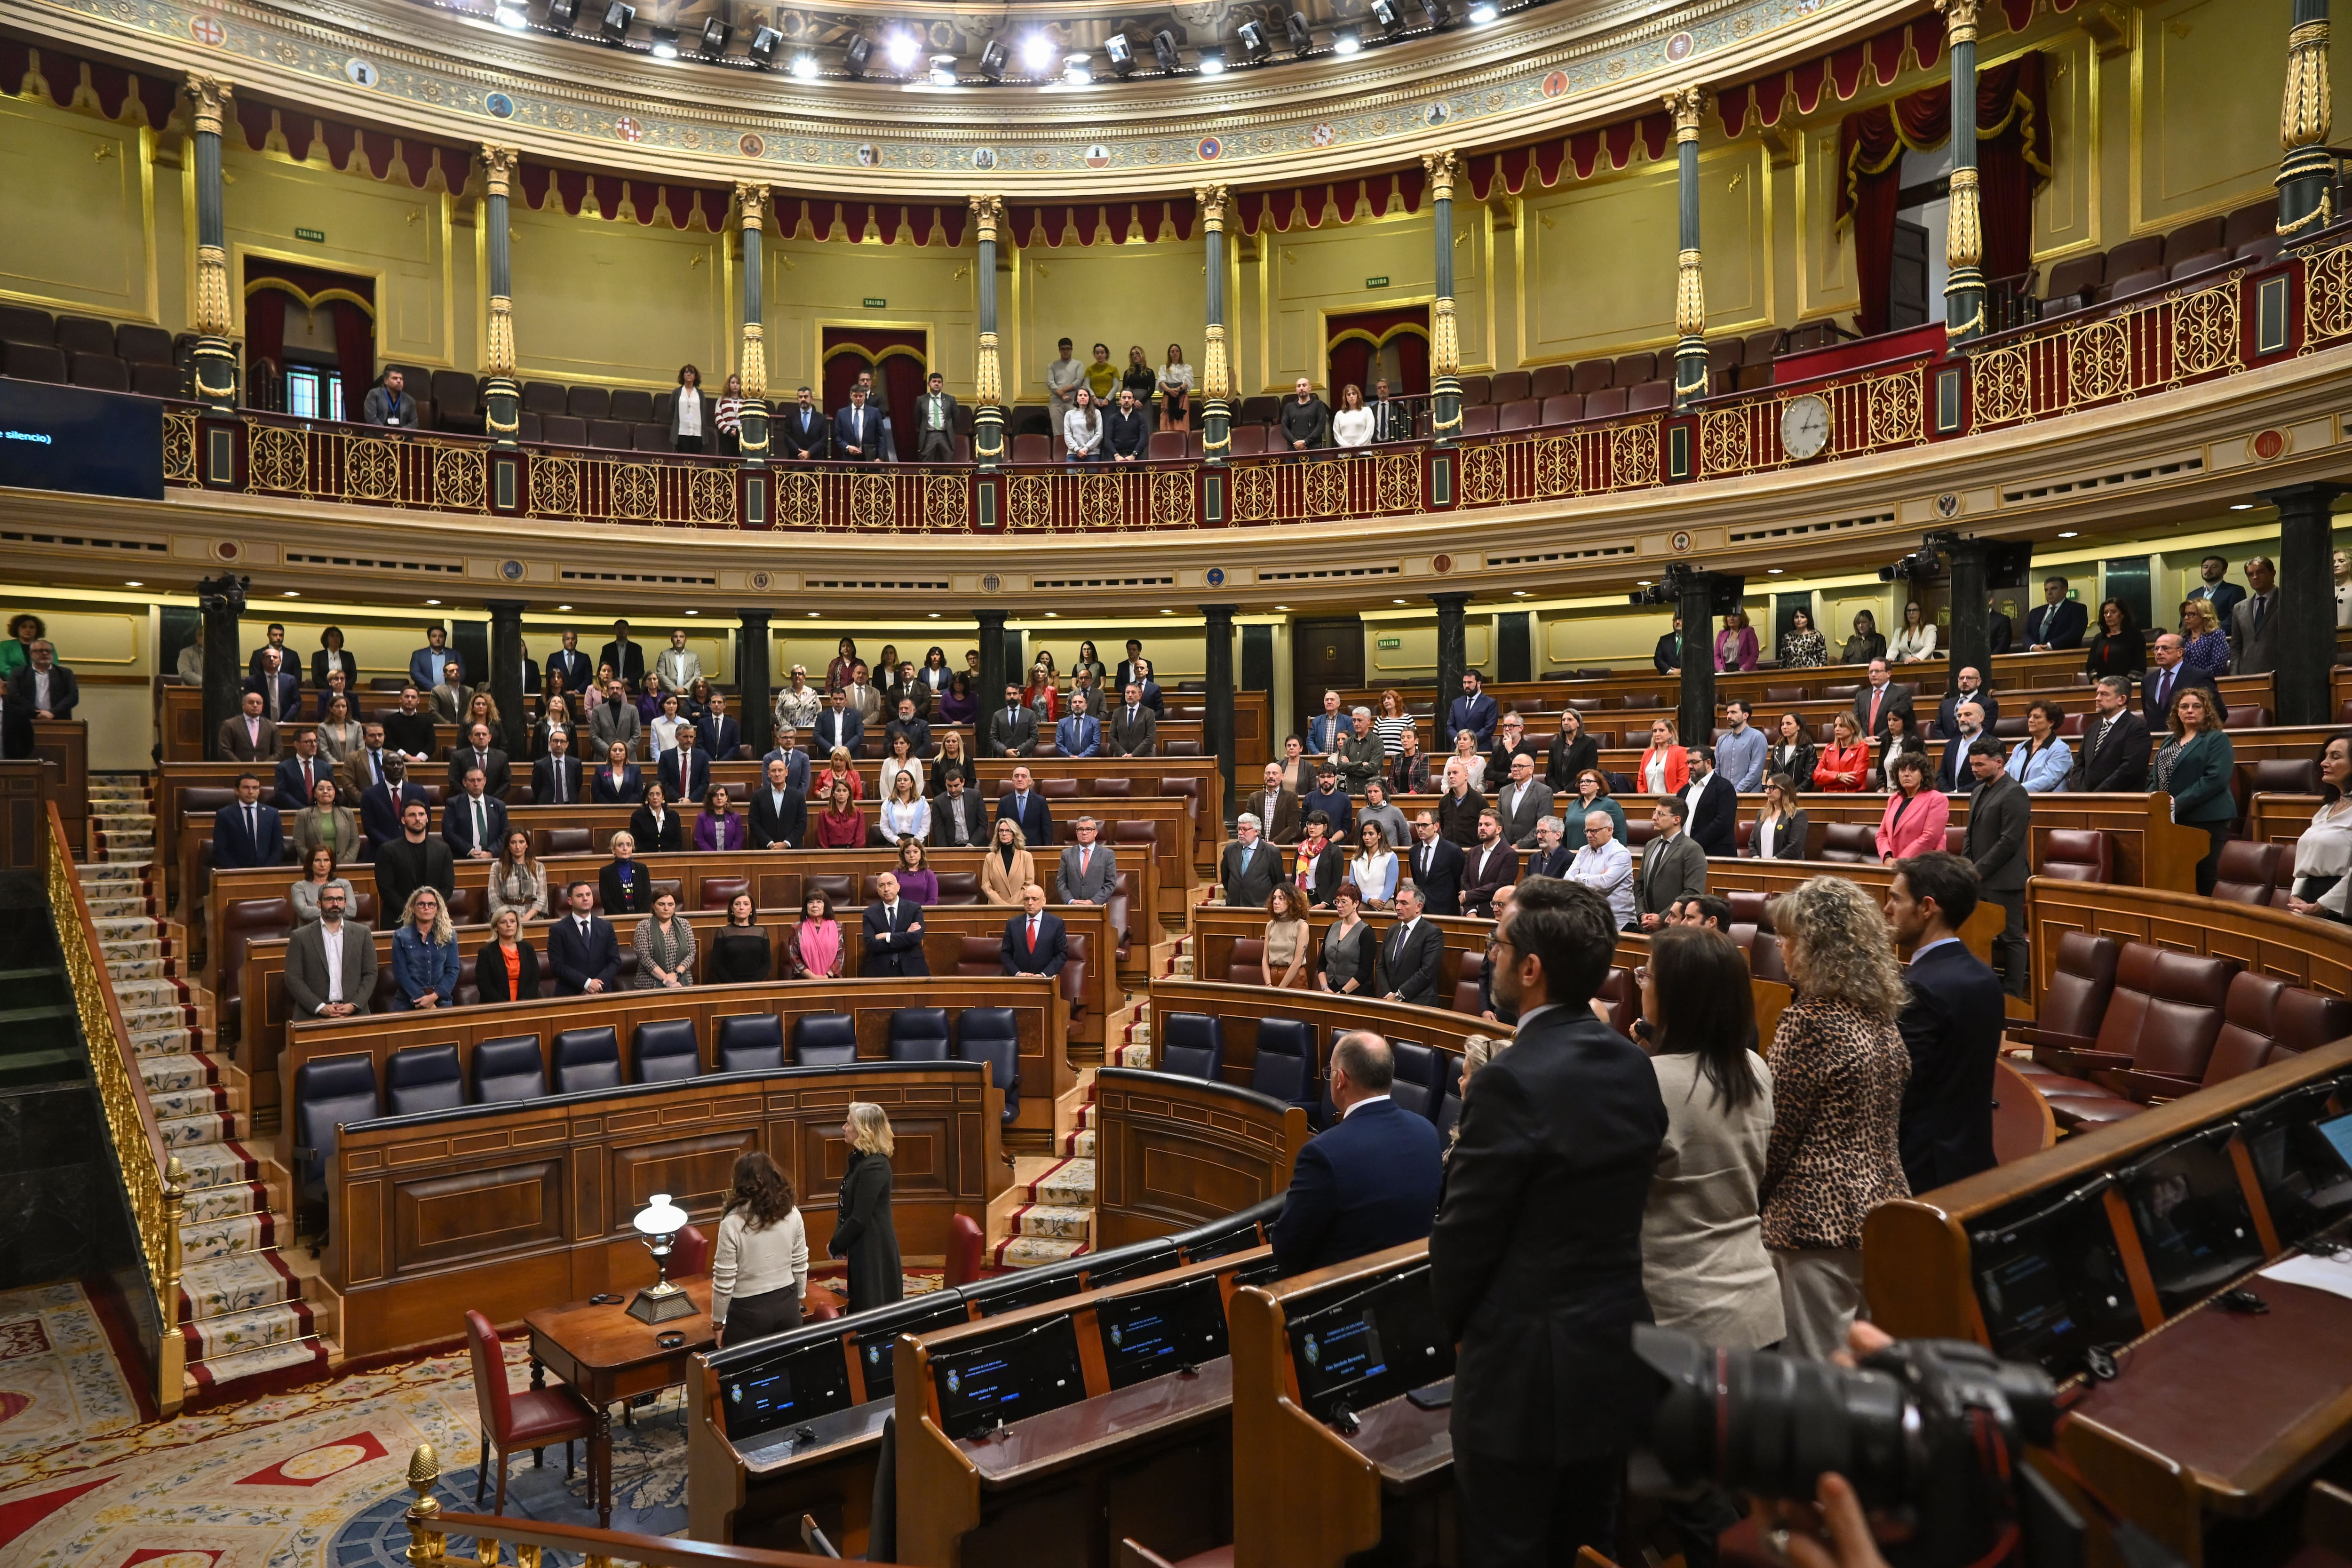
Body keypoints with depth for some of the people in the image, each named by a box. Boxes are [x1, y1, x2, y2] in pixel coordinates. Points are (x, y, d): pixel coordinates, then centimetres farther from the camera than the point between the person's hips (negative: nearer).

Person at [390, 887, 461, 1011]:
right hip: (408, 1002, -1)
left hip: (441, 1001, 1)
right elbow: (401, 973, -3)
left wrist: (434, 996, -12)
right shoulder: (401, 937, 3)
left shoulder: (449, 935, 7)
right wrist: (422, 999, -13)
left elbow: (453, 970, 1)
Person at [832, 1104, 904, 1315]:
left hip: (874, 1250, -9)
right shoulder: (860, 1159, 8)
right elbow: (847, 1207, 12)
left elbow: (859, 1218, -22)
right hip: (863, 1248, 9)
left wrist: (835, 1245, -9)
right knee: (861, 1307, 17)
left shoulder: (874, 1167, -22)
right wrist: (839, 1240, -1)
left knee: (873, 1308, 1)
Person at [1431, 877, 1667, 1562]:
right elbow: (1623, 1205, 7)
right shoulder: (1634, 1065, -1)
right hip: (1616, 1354, 7)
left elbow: (1466, 1231, -17)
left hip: (1527, 1371, -7)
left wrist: (1455, 1322, 2)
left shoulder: (1513, 1081, -25)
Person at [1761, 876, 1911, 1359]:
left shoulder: (1810, 1019, -18)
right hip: (1883, 1203, 9)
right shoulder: (1880, 1015, 7)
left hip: (1821, 1214, -9)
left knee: (1818, 1369, 2)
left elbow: (1780, 1132, -15)